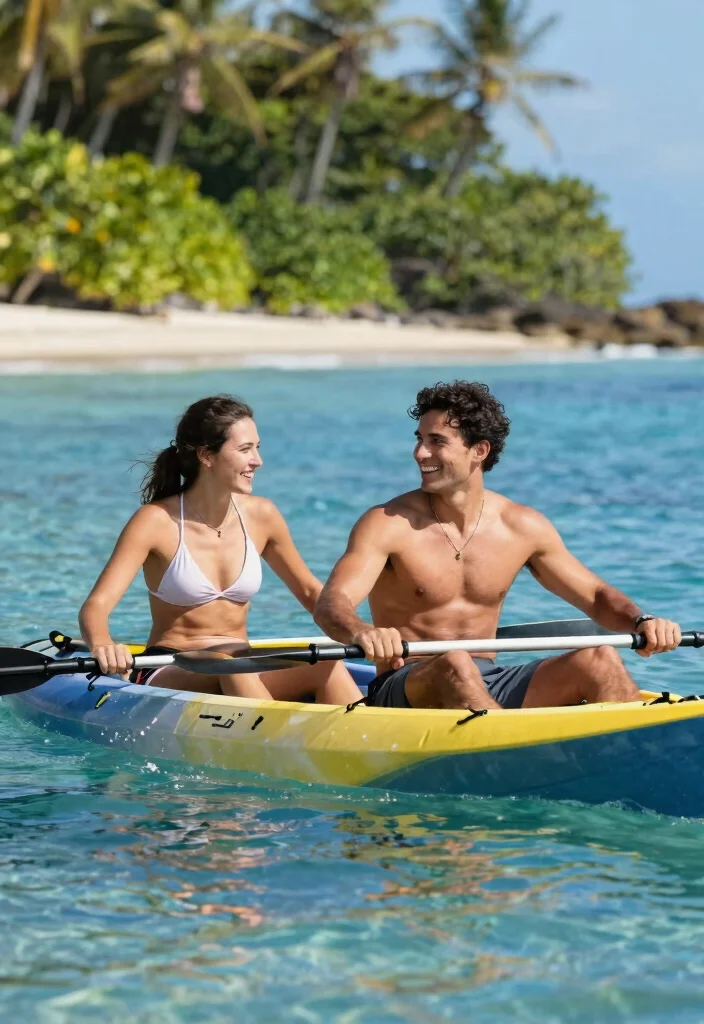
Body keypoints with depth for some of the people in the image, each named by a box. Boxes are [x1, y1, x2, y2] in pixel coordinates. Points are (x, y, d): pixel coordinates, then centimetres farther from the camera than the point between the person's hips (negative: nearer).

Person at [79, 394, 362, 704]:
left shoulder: (260, 515, 4)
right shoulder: (156, 521, -10)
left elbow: (310, 591, 16)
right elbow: (95, 607, -19)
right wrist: (102, 644, -43)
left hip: (244, 676, 5)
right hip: (167, 676, -5)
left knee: (327, 666, -23)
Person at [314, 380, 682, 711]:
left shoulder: (523, 527, 5)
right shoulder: (388, 525, -7)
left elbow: (596, 596, 14)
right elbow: (331, 603, -21)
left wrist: (641, 622, -10)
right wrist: (361, 632, -45)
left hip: (491, 688, 4)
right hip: (405, 692, -4)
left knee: (600, 660, -17)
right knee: (454, 665, -37)